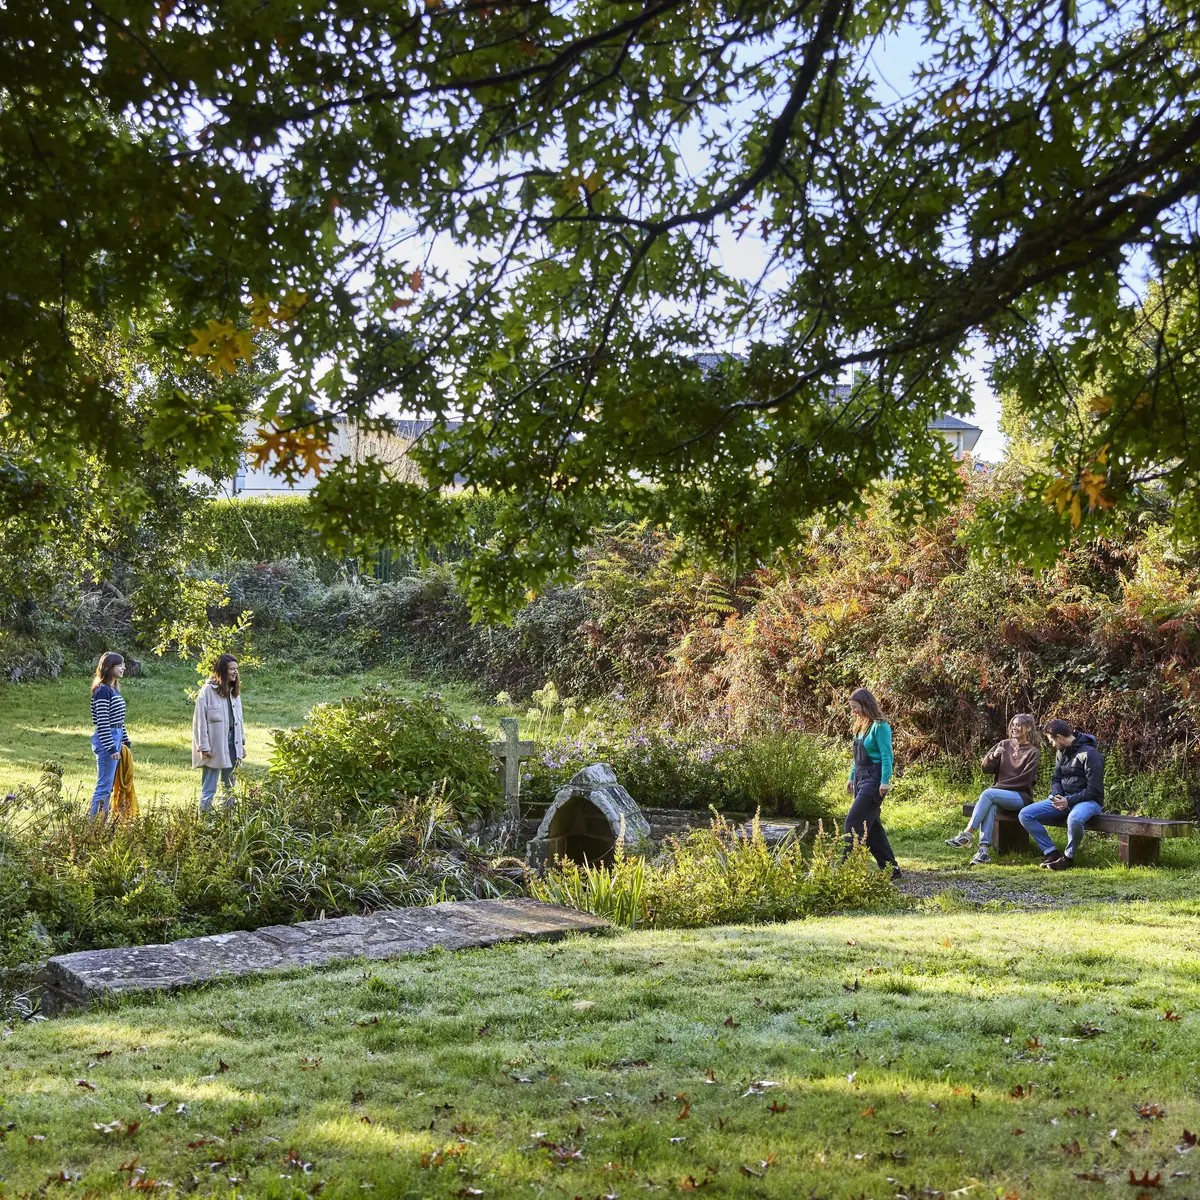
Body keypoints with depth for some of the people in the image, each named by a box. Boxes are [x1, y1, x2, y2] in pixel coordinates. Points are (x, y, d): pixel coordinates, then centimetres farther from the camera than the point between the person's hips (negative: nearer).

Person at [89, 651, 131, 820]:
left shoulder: (114, 689, 14)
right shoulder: (102, 691, -14)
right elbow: (102, 722, -18)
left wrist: (127, 742, 21)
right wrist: (112, 748, -20)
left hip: (116, 739, 10)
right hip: (106, 741, -10)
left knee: (108, 785, 12)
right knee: (104, 785, -7)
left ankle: (102, 820, 18)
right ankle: (93, 821, -3)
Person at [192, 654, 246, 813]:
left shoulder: (234, 691, 10)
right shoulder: (208, 690, -11)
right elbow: (200, 720, -11)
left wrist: (242, 742, 12)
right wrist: (204, 746, -13)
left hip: (232, 743, 7)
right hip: (214, 746, -7)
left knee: (230, 786, 14)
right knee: (209, 788, -3)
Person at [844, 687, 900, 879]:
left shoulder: (879, 726, -12)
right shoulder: (861, 726, 14)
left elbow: (886, 755, -16)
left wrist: (885, 782, -22)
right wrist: (852, 777, 20)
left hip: (873, 779, -10)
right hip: (861, 778, 10)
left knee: (854, 821, -14)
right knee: (871, 825, 11)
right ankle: (890, 867, 18)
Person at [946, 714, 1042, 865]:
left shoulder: (1033, 752, 1)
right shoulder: (1004, 745, 14)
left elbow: (1024, 780, -7)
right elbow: (986, 768, 8)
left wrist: (999, 785, -12)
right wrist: (993, 756, -13)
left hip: (1021, 796, -3)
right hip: (1001, 794, 3)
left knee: (988, 793, -31)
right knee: (990, 805, -33)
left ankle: (968, 834, -35)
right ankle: (984, 849, -45)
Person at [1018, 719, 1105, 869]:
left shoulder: (1090, 754, -15)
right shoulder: (1061, 752, 11)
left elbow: (1094, 790, -18)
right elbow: (1056, 780, 16)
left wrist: (1069, 801, -22)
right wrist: (1056, 796, -6)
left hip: (1089, 800, -8)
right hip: (1064, 799, 8)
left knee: (1074, 819, -44)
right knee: (1024, 815, -9)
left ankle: (1069, 857, -17)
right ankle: (1051, 853, -7)